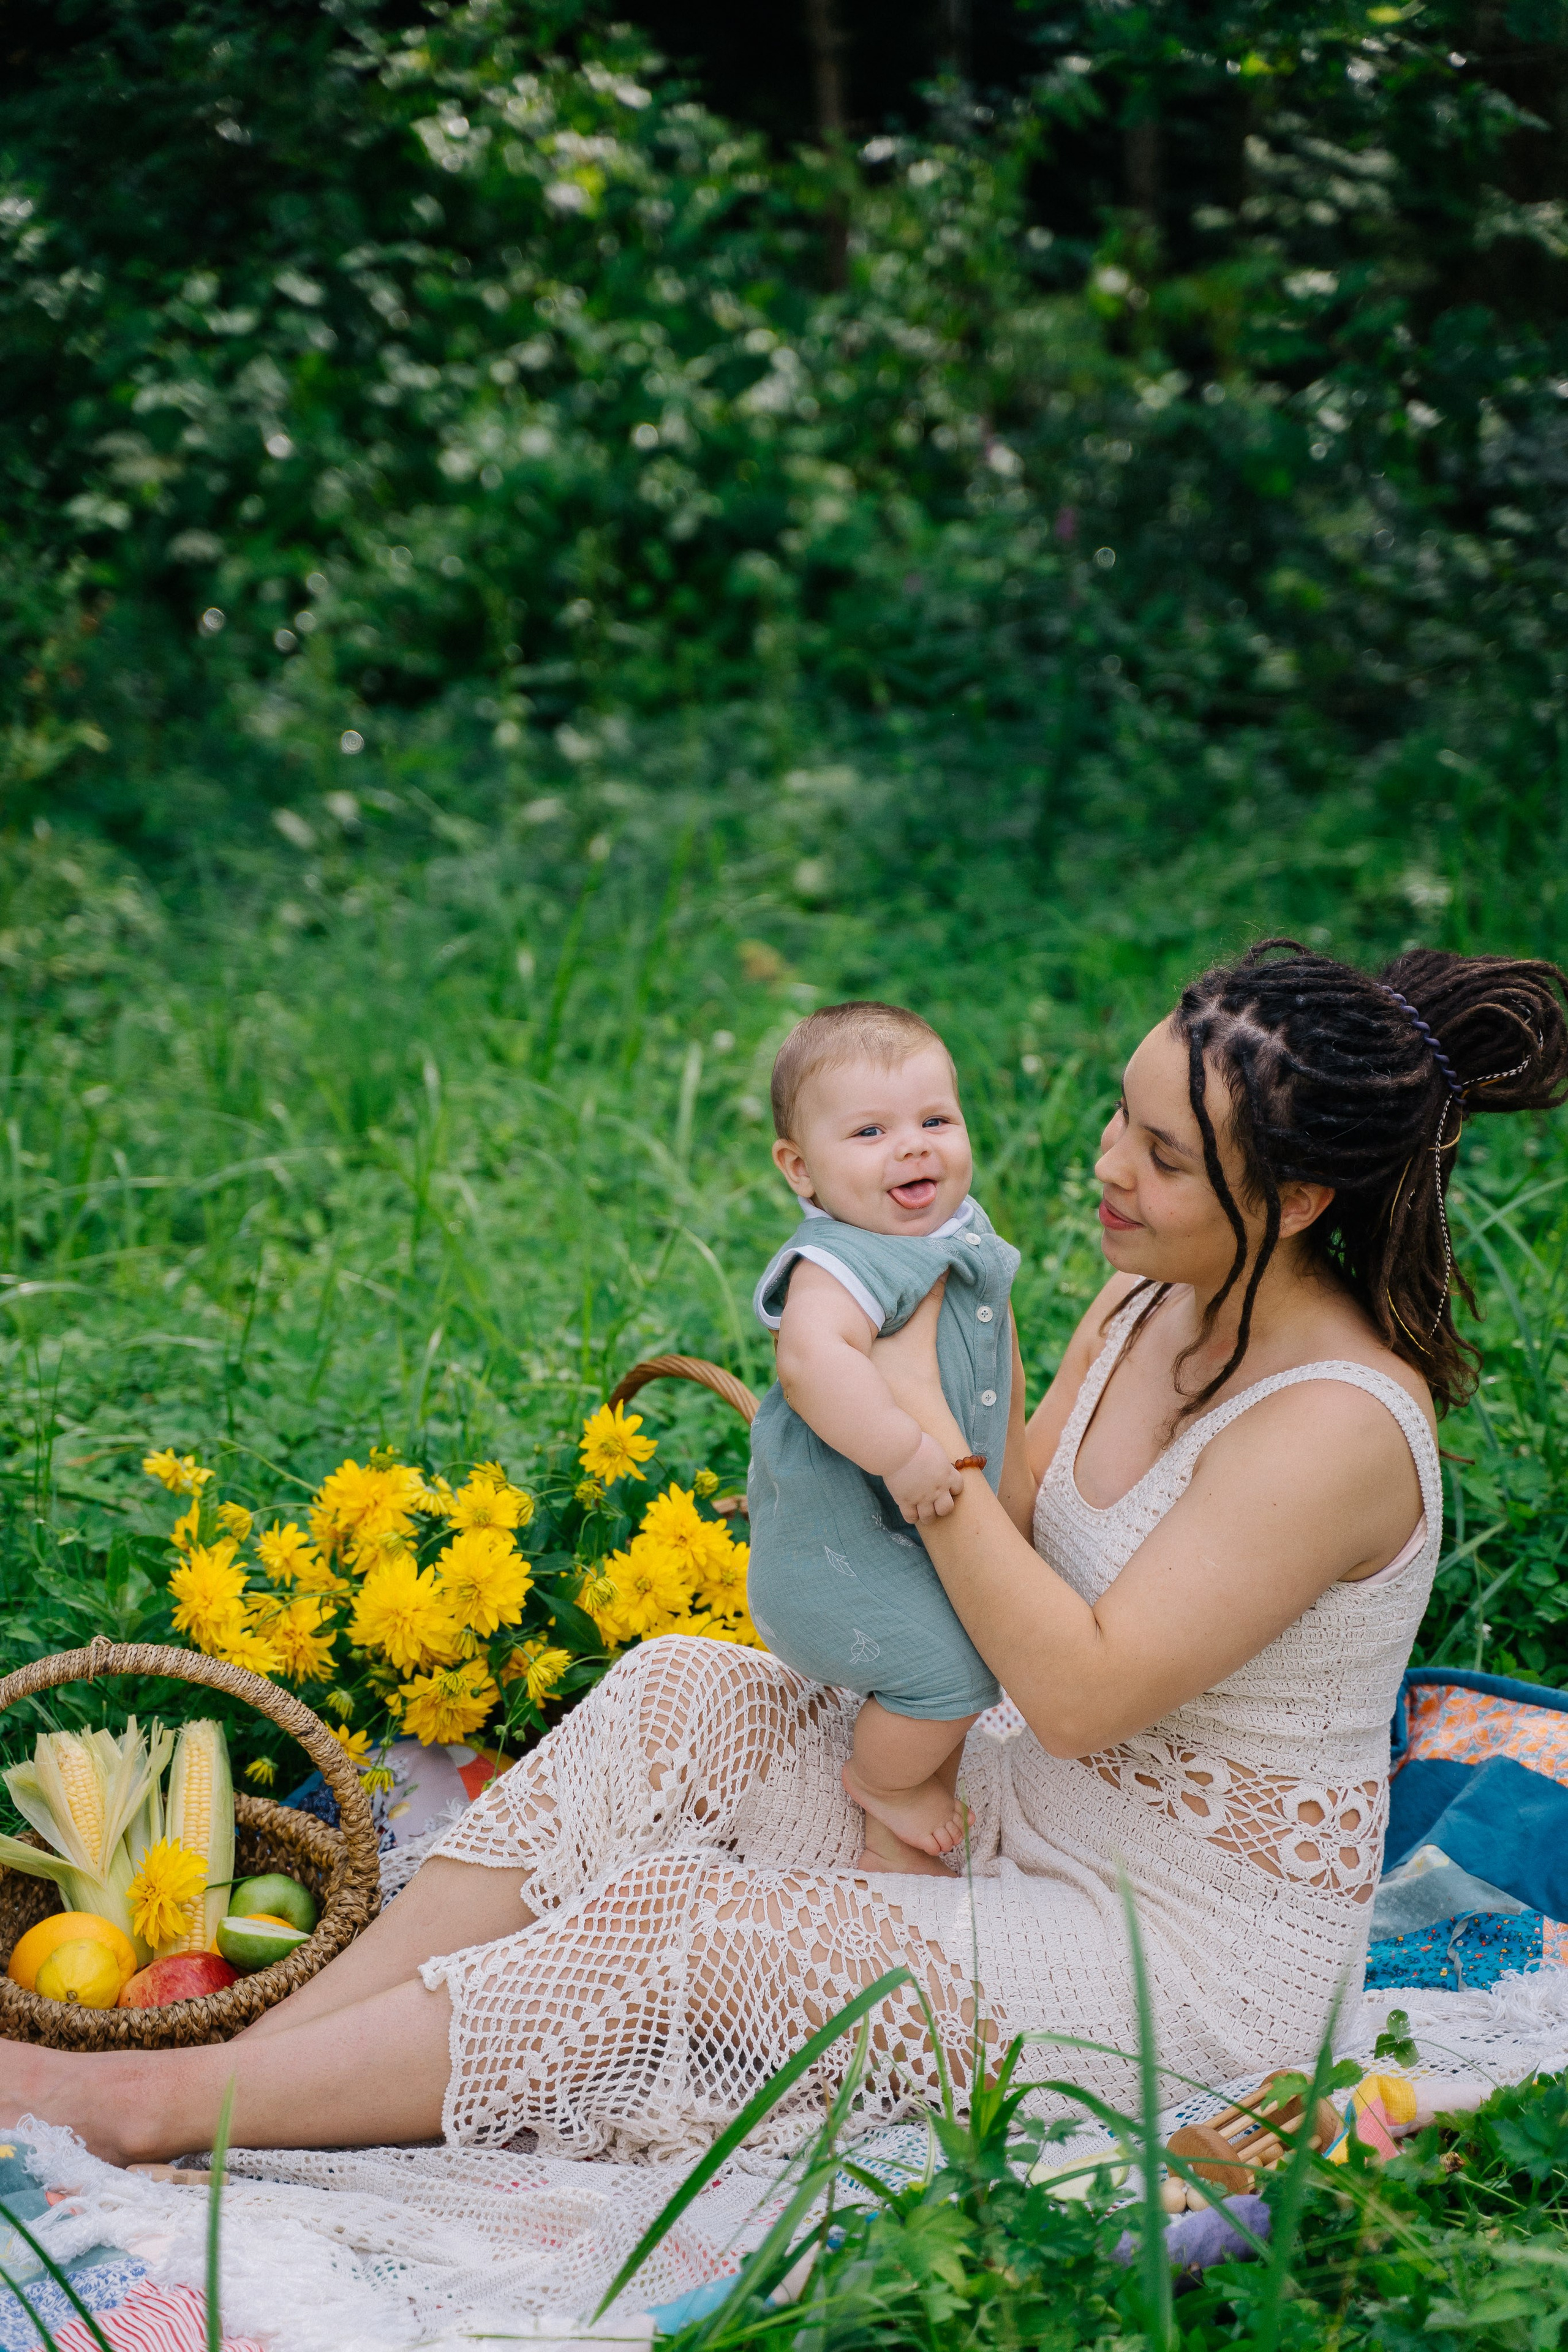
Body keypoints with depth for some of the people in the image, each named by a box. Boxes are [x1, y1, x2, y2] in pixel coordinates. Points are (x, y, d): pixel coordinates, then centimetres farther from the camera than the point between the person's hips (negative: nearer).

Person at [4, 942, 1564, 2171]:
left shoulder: (1337, 1424, -25)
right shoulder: (1146, 1302, 2)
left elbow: (1083, 1691, -28)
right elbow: (1023, 1539, 9)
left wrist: (922, 1434, -26)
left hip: (1195, 1965, -8)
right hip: (1038, 1827, 8)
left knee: (668, 1941, -20)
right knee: (677, 1699, -9)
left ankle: (156, 2105, -13)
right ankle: (256, 2046, -10)